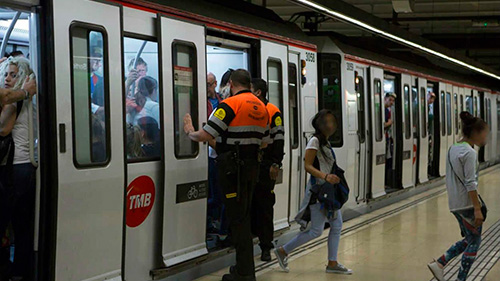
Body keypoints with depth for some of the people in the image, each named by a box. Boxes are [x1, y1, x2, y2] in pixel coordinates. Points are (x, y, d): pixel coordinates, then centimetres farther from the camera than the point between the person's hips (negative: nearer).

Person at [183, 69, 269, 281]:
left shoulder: (230, 105, -15)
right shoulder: (261, 107, 10)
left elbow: (204, 136, -17)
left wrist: (190, 132, 2)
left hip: (232, 168, -8)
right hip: (252, 165, 8)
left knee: (237, 218, -3)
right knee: (244, 216, 17)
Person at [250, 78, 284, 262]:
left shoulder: (273, 112, -4)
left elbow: (278, 139, -8)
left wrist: (275, 164, -14)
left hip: (265, 166, -5)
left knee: (265, 207, -1)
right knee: (249, 204, 7)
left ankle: (266, 248, 3)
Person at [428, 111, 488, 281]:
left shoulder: (453, 149, 11)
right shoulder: (469, 153, -16)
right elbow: (470, 184, -20)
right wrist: (477, 209, -20)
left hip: (454, 203, 9)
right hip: (467, 203, -9)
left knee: (469, 239, 18)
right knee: (474, 242, 4)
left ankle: (439, 264, 10)